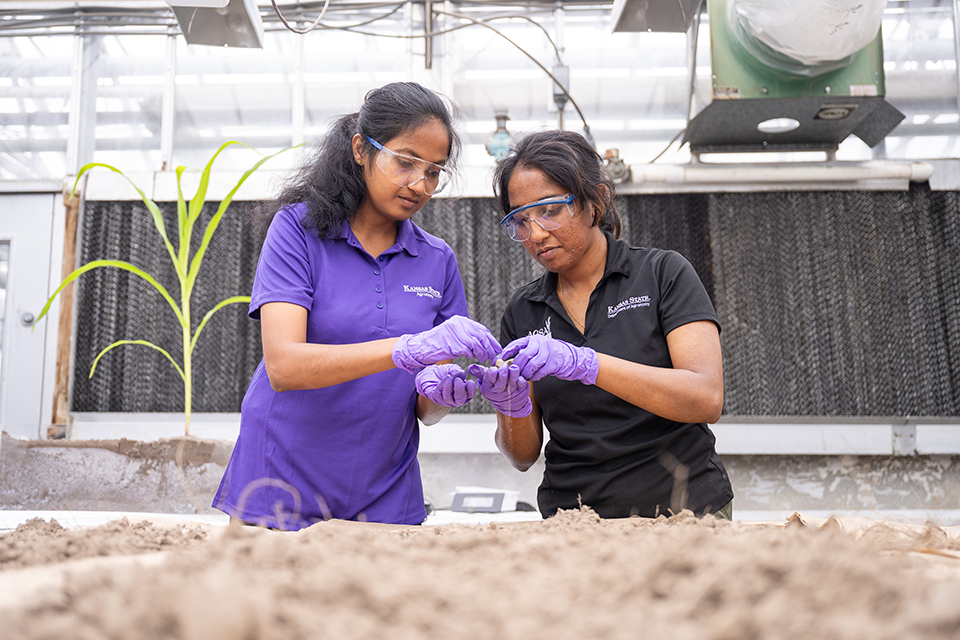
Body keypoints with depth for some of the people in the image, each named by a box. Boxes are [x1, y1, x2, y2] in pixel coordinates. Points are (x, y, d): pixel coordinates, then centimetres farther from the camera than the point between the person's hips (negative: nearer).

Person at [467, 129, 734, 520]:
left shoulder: (662, 273, -1)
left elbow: (707, 399, -14)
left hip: (680, 513, -1)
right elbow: (523, 456, 8)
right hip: (571, 516, 2)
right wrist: (511, 407, -13)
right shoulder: (522, 313, 7)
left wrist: (583, 363, -23)